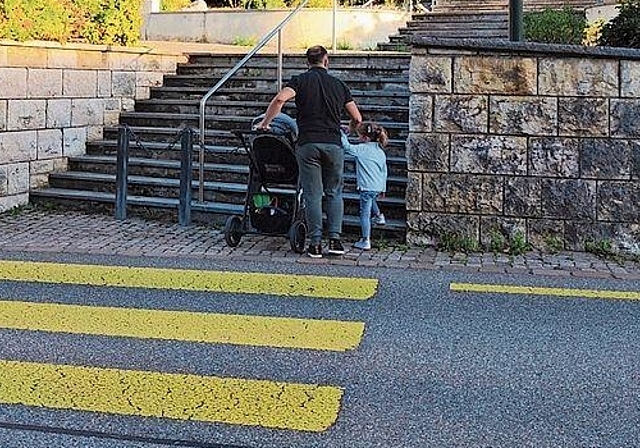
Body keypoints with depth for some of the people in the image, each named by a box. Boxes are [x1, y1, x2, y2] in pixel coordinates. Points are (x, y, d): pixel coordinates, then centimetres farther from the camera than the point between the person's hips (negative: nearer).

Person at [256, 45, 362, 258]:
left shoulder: (301, 80, 4)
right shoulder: (339, 84, 13)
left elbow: (280, 98, -16)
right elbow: (357, 119, 12)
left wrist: (265, 123, -5)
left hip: (308, 143, -1)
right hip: (333, 143, 2)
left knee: (313, 194, 2)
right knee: (334, 193, 13)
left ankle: (315, 244, 1)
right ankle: (335, 240, 6)